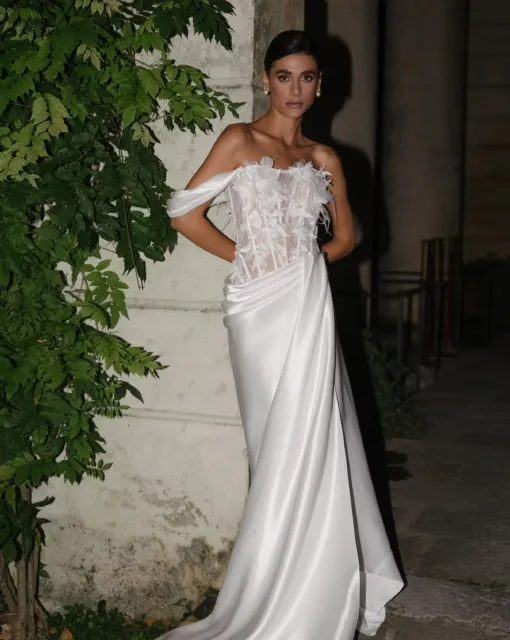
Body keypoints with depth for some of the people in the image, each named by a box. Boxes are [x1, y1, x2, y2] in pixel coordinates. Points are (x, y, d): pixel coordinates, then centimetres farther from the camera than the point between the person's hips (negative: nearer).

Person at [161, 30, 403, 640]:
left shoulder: (325, 159, 13)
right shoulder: (240, 141, 0)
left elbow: (345, 236, 21)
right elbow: (185, 213, -3)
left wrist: (302, 261, 6)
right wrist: (249, 257, 0)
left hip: (310, 304, 4)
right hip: (260, 307, -3)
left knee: (316, 441, 6)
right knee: (284, 445, 0)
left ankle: (318, 585, 23)